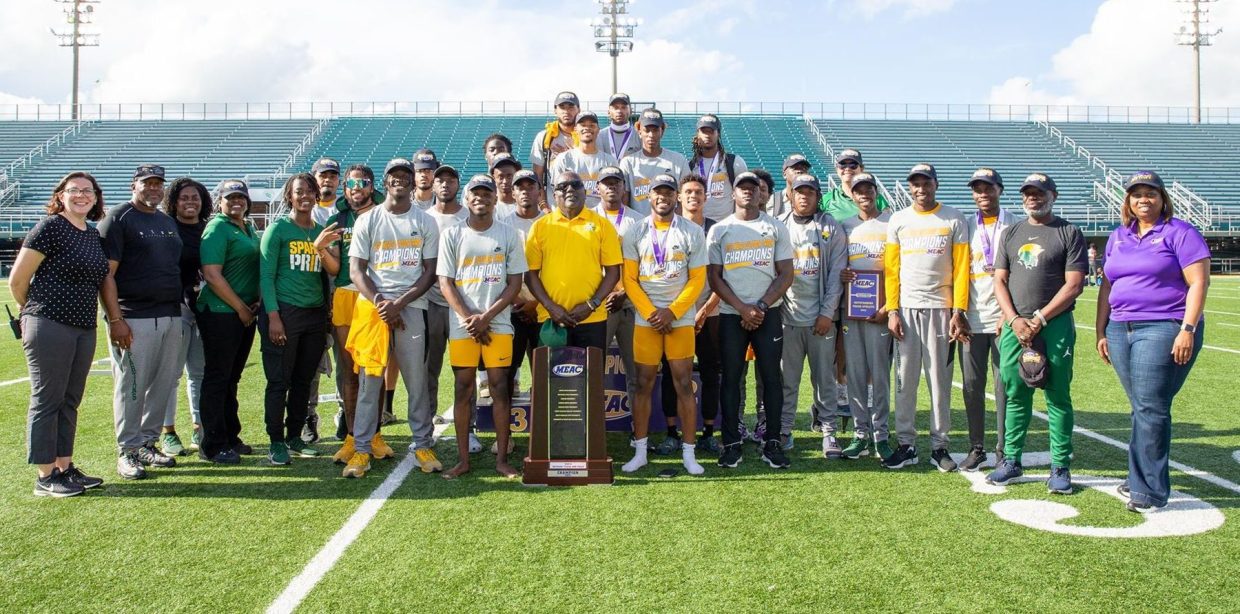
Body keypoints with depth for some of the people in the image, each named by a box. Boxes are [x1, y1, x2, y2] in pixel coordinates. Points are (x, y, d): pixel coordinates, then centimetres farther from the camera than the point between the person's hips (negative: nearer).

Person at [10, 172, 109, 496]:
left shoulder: (93, 235, 14)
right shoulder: (50, 227, -8)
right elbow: (18, 279, -8)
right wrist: (34, 312, 6)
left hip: (84, 329, 7)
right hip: (49, 327, -7)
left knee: (70, 401, 14)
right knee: (46, 400, 0)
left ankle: (64, 467, 23)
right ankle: (45, 477, 7)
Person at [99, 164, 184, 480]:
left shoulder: (169, 222, 19)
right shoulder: (117, 219, -3)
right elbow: (106, 274, -10)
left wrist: (180, 308, 14)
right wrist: (115, 319, -17)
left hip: (171, 316, 7)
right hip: (134, 318, -7)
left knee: (164, 385, 9)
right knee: (131, 386, -2)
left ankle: (147, 443, 21)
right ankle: (128, 452, 7)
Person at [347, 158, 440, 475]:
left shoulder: (426, 222, 8)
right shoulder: (368, 220, 8)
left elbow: (429, 272, 4)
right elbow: (356, 270, 3)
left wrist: (399, 303, -9)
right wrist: (380, 303, -11)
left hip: (411, 306, 0)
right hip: (372, 305, 0)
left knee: (417, 380, 2)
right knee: (369, 378, 0)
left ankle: (422, 445, 10)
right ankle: (363, 448, 5)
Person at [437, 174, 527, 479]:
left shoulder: (509, 234, 5)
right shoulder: (452, 234, 5)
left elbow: (515, 283, 1)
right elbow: (445, 282, 1)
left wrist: (486, 317, -9)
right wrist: (469, 318, -10)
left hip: (498, 323, 0)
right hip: (462, 324, 0)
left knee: (499, 387, 0)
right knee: (463, 388, 3)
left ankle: (502, 458, 7)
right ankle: (463, 459, 10)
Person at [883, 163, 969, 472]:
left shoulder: (954, 220, 3)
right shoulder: (898, 220, 8)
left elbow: (961, 268, 0)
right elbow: (891, 269, 7)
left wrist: (959, 312, -6)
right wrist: (892, 311, -1)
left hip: (940, 308, -1)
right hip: (906, 308, 2)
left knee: (940, 379, 2)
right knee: (905, 379, 2)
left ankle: (939, 445, 11)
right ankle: (906, 444, 10)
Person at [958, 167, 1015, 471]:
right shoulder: (966, 225, 10)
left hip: (1004, 318, -2)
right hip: (972, 319, 2)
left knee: (1005, 386, 2)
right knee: (972, 386, 5)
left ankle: (1004, 451, 10)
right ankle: (976, 447, 15)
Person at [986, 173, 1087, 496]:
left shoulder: (1069, 233, 2)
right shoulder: (1011, 233, 15)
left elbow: (1074, 285, -5)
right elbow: (1000, 281, 10)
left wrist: (1038, 320, -12)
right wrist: (1014, 320, -6)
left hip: (1055, 325, -4)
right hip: (1014, 325, 4)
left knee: (1058, 397, 0)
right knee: (1015, 395, 8)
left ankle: (1060, 467, 7)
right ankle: (1011, 460, 17)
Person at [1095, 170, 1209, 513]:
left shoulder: (1179, 233, -1)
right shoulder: (1118, 238, 16)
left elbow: (1198, 283, -7)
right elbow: (1107, 286, 18)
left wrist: (1188, 330, -15)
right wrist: (1101, 331, 12)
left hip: (1164, 330, -6)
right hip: (1120, 330, 6)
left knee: (1150, 409, -9)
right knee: (1141, 409, 10)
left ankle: (1150, 492, -3)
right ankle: (1140, 480, 17)